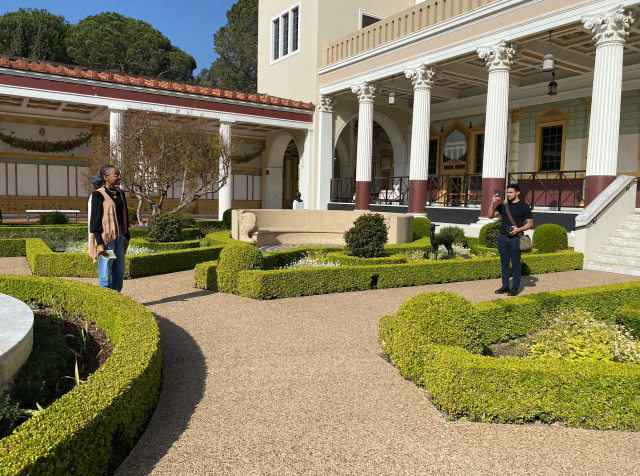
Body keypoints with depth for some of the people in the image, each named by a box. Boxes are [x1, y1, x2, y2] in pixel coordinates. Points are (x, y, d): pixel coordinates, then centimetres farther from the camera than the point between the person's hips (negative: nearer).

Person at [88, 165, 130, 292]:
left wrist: (127, 237, 14)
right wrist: (100, 243, -17)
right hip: (106, 237, -7)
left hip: (119, 236, 7)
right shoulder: (98, 194, -10)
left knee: (119, 272, 11)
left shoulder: (120, 193, 10)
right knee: (105, 273, 0)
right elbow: (95, 220, -12)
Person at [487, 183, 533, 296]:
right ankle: (505, 286, 17)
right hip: (502, 237, 5)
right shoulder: (503, 205, 12)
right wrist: (493, 204, -7)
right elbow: (491, 216, 7)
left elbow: (530, 223, -1)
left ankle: (515, 288, 8)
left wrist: (518, 229, -16)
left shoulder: (524, 206, 0)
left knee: (515, 264, 1)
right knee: (504, 263, 9)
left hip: (515, 238, -5)